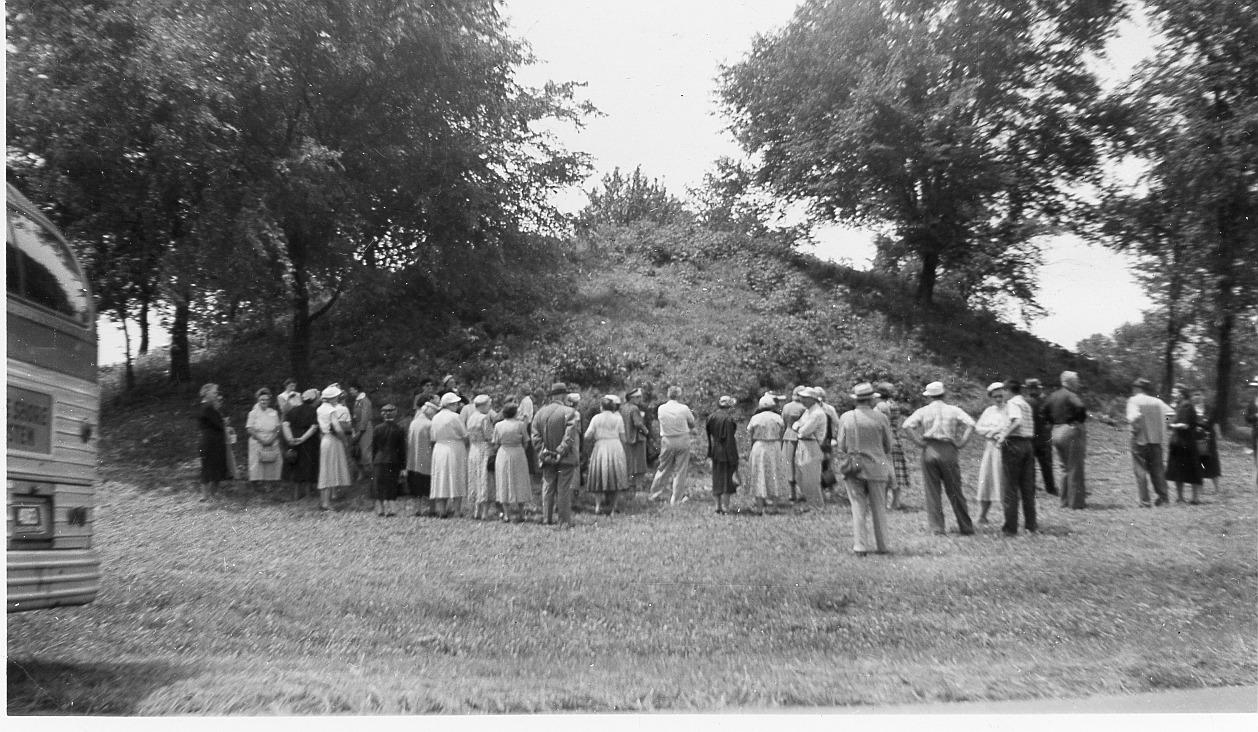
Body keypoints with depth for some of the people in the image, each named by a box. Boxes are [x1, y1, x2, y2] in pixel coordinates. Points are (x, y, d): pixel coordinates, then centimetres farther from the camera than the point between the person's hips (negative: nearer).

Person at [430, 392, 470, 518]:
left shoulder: (435, 418, 8)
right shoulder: (455, 417, -10)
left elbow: (433, 439, 10)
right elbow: (465, 436, -5)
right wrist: (466, 448, 11)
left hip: (439, 451, 6)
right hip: (455, 450, -6)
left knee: (441, 482, 8)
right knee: (456, 482, -1)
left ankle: (441, 511, 7)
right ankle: (454, 510, -4)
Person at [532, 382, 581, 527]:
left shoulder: (539, 413, 5)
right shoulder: (570, 413, -11)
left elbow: (535, 438, 1)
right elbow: (569, 437, -18)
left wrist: (542, 453, 0)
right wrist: (560, 452, -13)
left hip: (547, 459, 4)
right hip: (566, 458, -4)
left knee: (548, 488, 13)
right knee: (564, 490, 1)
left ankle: (547, 519, 14)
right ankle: (564, 522, 6)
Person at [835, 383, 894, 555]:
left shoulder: (845, 418, -4)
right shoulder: (881, 418, -7)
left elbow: (841, 447, 1)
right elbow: (888, 446, 1)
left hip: (853, 468, 1)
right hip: (877, 469, -1)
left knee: (858, 508, 6)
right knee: (878, 508, 11)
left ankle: (860, 547, 2)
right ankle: (881, 546, 18)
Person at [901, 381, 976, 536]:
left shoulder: (923, 411, 6)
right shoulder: (953, 410, 8)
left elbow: (907, 425, -9)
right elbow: (970, 424, -7)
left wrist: (919, 442, -5)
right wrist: (960, 443, -4)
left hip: (929, 451, -1)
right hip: (948, 451, 1)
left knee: (932, 491, 5)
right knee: (954, 491, 8)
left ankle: (937, 527, 4)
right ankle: (966, 527, 13)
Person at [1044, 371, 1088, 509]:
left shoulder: (1053, 396, 12)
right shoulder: (1070, 395, -13)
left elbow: (1045, 411, 18)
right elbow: (1080, 407, -29)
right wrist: (1080, 419, -12)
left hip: (1056, 432, 8)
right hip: (1071, 431, -8)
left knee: (1065, 468, 16)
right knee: (1075, 468, -1)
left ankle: (1065, 500, 19)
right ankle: (1076, 501, 2)